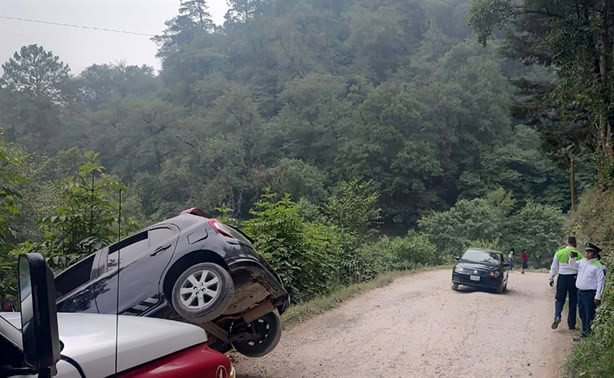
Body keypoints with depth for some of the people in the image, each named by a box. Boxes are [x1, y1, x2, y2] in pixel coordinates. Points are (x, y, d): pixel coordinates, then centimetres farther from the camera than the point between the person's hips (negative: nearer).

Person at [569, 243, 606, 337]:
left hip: (590, 293, -7)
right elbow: (573, 264, 25)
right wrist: (573, 258, 2)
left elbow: (601, 282, -12)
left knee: (590, 315, -3)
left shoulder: (598, 266, -11)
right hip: (580, 292, 7)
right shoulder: (582, 261, 8)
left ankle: (590, 333, 5)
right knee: (582, 314, 15)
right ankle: (584, 331, 26)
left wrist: (598, 297, -14)